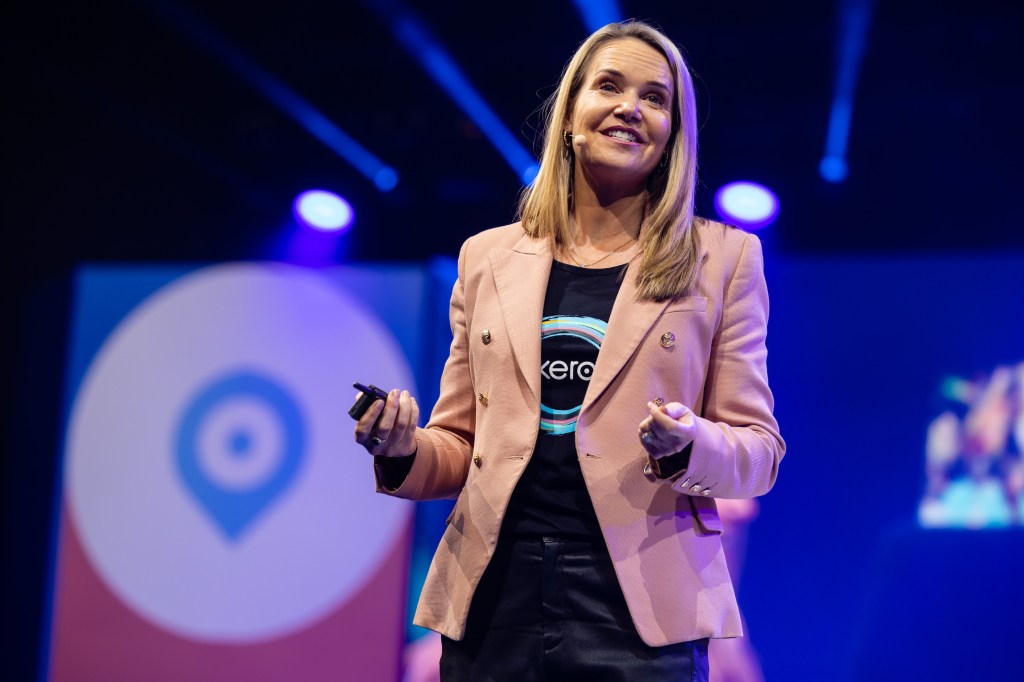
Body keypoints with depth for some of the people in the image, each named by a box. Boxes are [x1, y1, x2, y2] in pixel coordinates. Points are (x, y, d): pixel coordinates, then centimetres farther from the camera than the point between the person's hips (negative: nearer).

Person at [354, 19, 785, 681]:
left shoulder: (725, 258, 4)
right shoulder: (487, 257, 10)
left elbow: (760, 451, 3)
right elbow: (462, 446, 15)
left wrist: (687, 447, -17)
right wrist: (404, 452, -7)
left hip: (637, 608, -2)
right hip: (493, 599, 3)